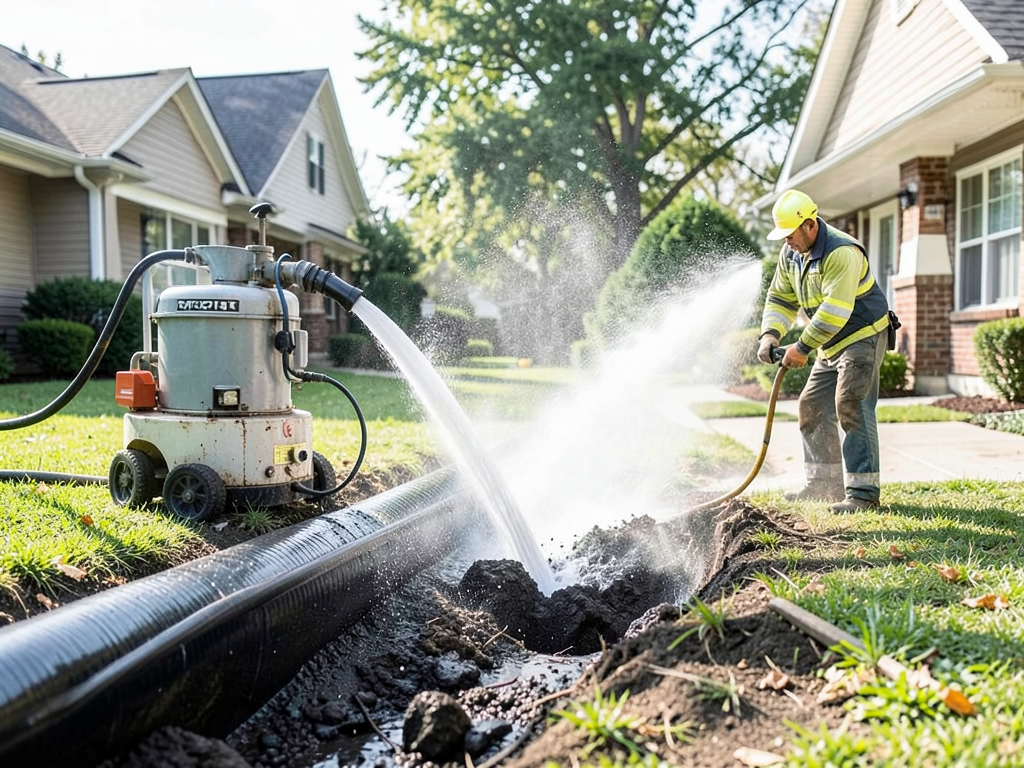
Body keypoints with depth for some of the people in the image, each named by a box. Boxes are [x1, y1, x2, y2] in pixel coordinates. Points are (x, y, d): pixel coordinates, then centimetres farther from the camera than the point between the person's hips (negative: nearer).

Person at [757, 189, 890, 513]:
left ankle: (863, 492, -15)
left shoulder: (842, 252, -24)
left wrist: (803, 347, -30)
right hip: (831, 346, 9)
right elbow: (781, 298, 9)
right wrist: (770, 334, -8)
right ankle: (825, 484, 22)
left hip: (862, 338, -9)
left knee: (851, 407, -18)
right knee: (812, 407, 11)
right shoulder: (790, 253, 4)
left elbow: (834, 310, -31)